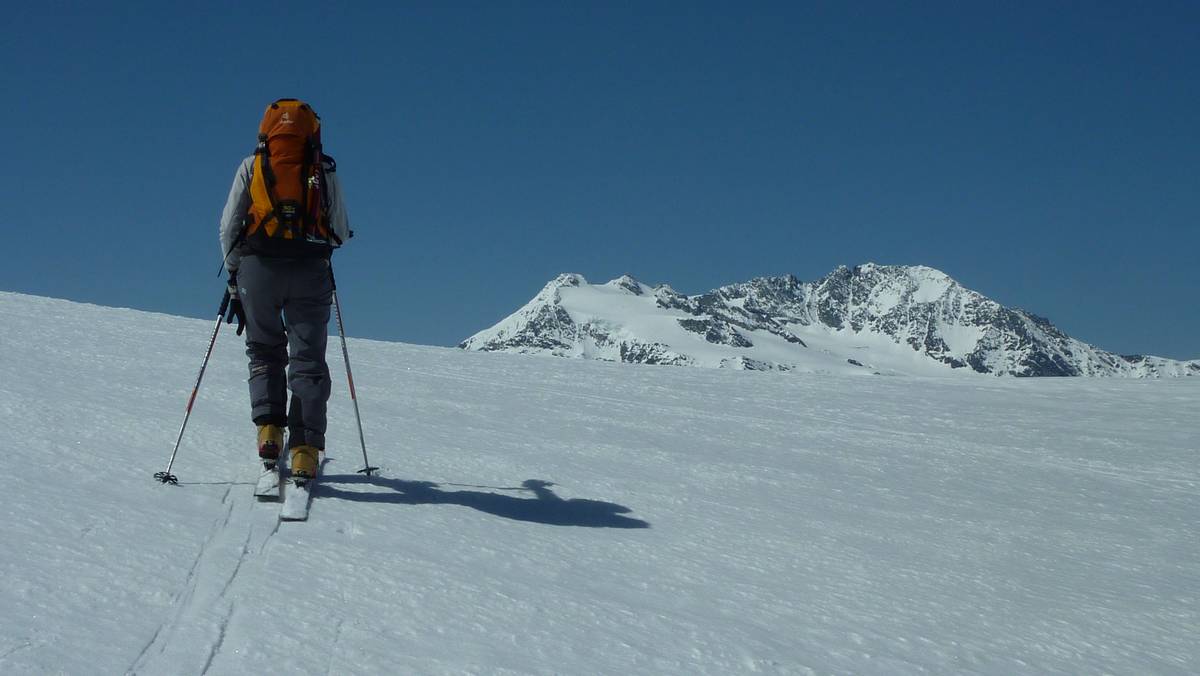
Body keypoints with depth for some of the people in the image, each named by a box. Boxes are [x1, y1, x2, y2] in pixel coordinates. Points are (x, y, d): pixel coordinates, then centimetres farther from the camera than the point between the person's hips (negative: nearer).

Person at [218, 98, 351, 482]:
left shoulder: (251, 167, 12)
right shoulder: (325, 171, 12)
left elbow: (228, 227, 7)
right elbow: (341, 233, 11)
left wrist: (234, 277, 18)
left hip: (258, 267, 0)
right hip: (311, 271, 0)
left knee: (265, 353, 16)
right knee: (308, 361, 4)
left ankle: (269, 432, -2)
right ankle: (305, 451, -6)